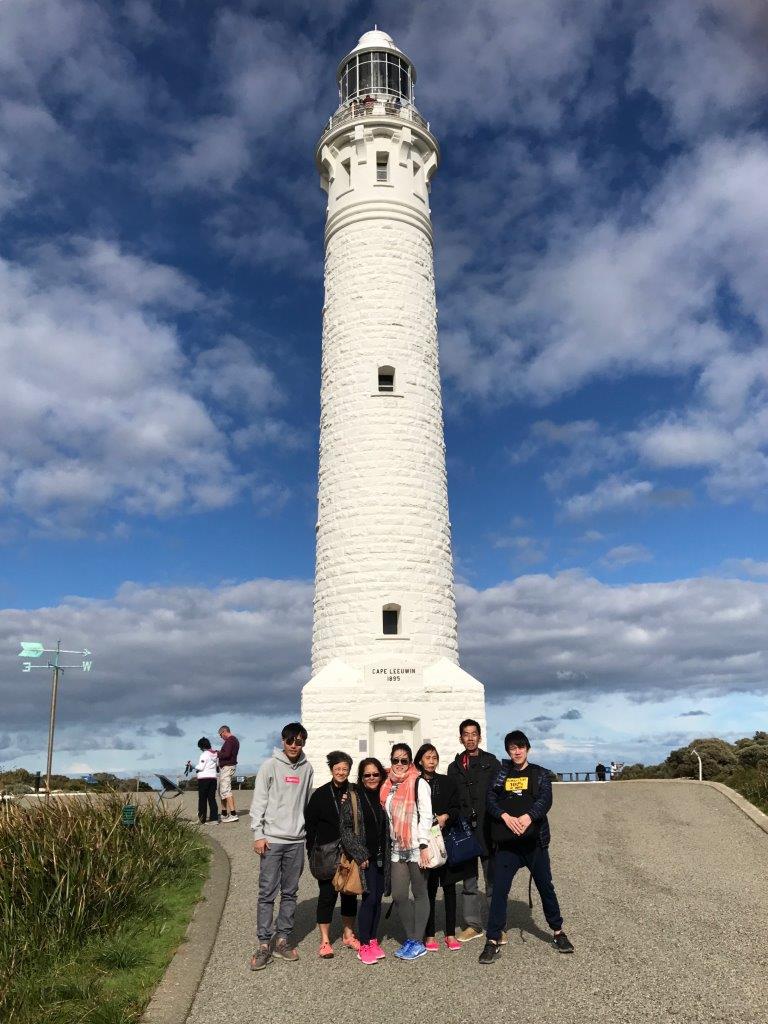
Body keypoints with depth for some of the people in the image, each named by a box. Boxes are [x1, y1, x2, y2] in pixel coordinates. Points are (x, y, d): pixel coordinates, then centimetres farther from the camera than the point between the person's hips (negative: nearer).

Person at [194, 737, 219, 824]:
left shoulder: (204, 754, -12)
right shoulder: (215, 754, 10)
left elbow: (200, 767, -15)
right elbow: (217, 766, 13)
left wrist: (195, 767, 3)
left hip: (203, 778, -6)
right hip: (213, 777, 6)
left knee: (202, 799, 1)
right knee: (212, 798, 8)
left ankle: (201, 819, 3)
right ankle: (214, 818, 3)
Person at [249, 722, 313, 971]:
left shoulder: (307, 768, 7)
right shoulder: (270, 765, -4)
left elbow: (307, 801, 13)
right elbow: (259, 801, -5)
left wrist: (307, 831, 11)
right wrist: (258, 834, -11)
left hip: (297, 840, 4)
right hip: (272, 839, -4)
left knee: (290, 893, 9)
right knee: (267, 893, -1)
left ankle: (282, 939, 20)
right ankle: (264, 944, 7)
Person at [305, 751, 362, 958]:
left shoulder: (355, 794, 1)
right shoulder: (321, 794, -3)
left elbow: (362, 823, 5)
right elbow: (310, 825, -2)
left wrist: (362, 852, -4)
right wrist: (312, 853, -6)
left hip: (350, 854, 2)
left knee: (350, 893, 12)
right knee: (327, 894, 1)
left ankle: (348, 935, 28)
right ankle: (325, 941, 14)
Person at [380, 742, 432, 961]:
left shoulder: (418, 783, -8)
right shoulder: (388, 786, 10)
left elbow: (426, 815, -12)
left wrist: (424, 846, -16)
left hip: (417, 848, -6)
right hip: (397, 849, 6)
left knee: (420, 893, 4)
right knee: (398, 895, 5)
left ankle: (418, 942, 12)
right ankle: (410, 938, 20)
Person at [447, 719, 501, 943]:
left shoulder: (491, 763, 3)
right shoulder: (455, 767, 12)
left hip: (487, 828, -3)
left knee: (493, 878, 1)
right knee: (468, 879, 9)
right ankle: (473, 924, 18)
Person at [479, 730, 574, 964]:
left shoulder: (540, 774, 6)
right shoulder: (501, 773, 9)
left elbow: (545, 799, -9)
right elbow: (490, 799, -2)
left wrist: (528, 816, -26)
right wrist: (506, 817, -20)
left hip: (534, 840, 0)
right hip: (506, 842, 0)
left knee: (545, 886, 10)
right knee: (499, 889, -2)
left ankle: (558, 932, 29)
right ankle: (493, 941, 5)